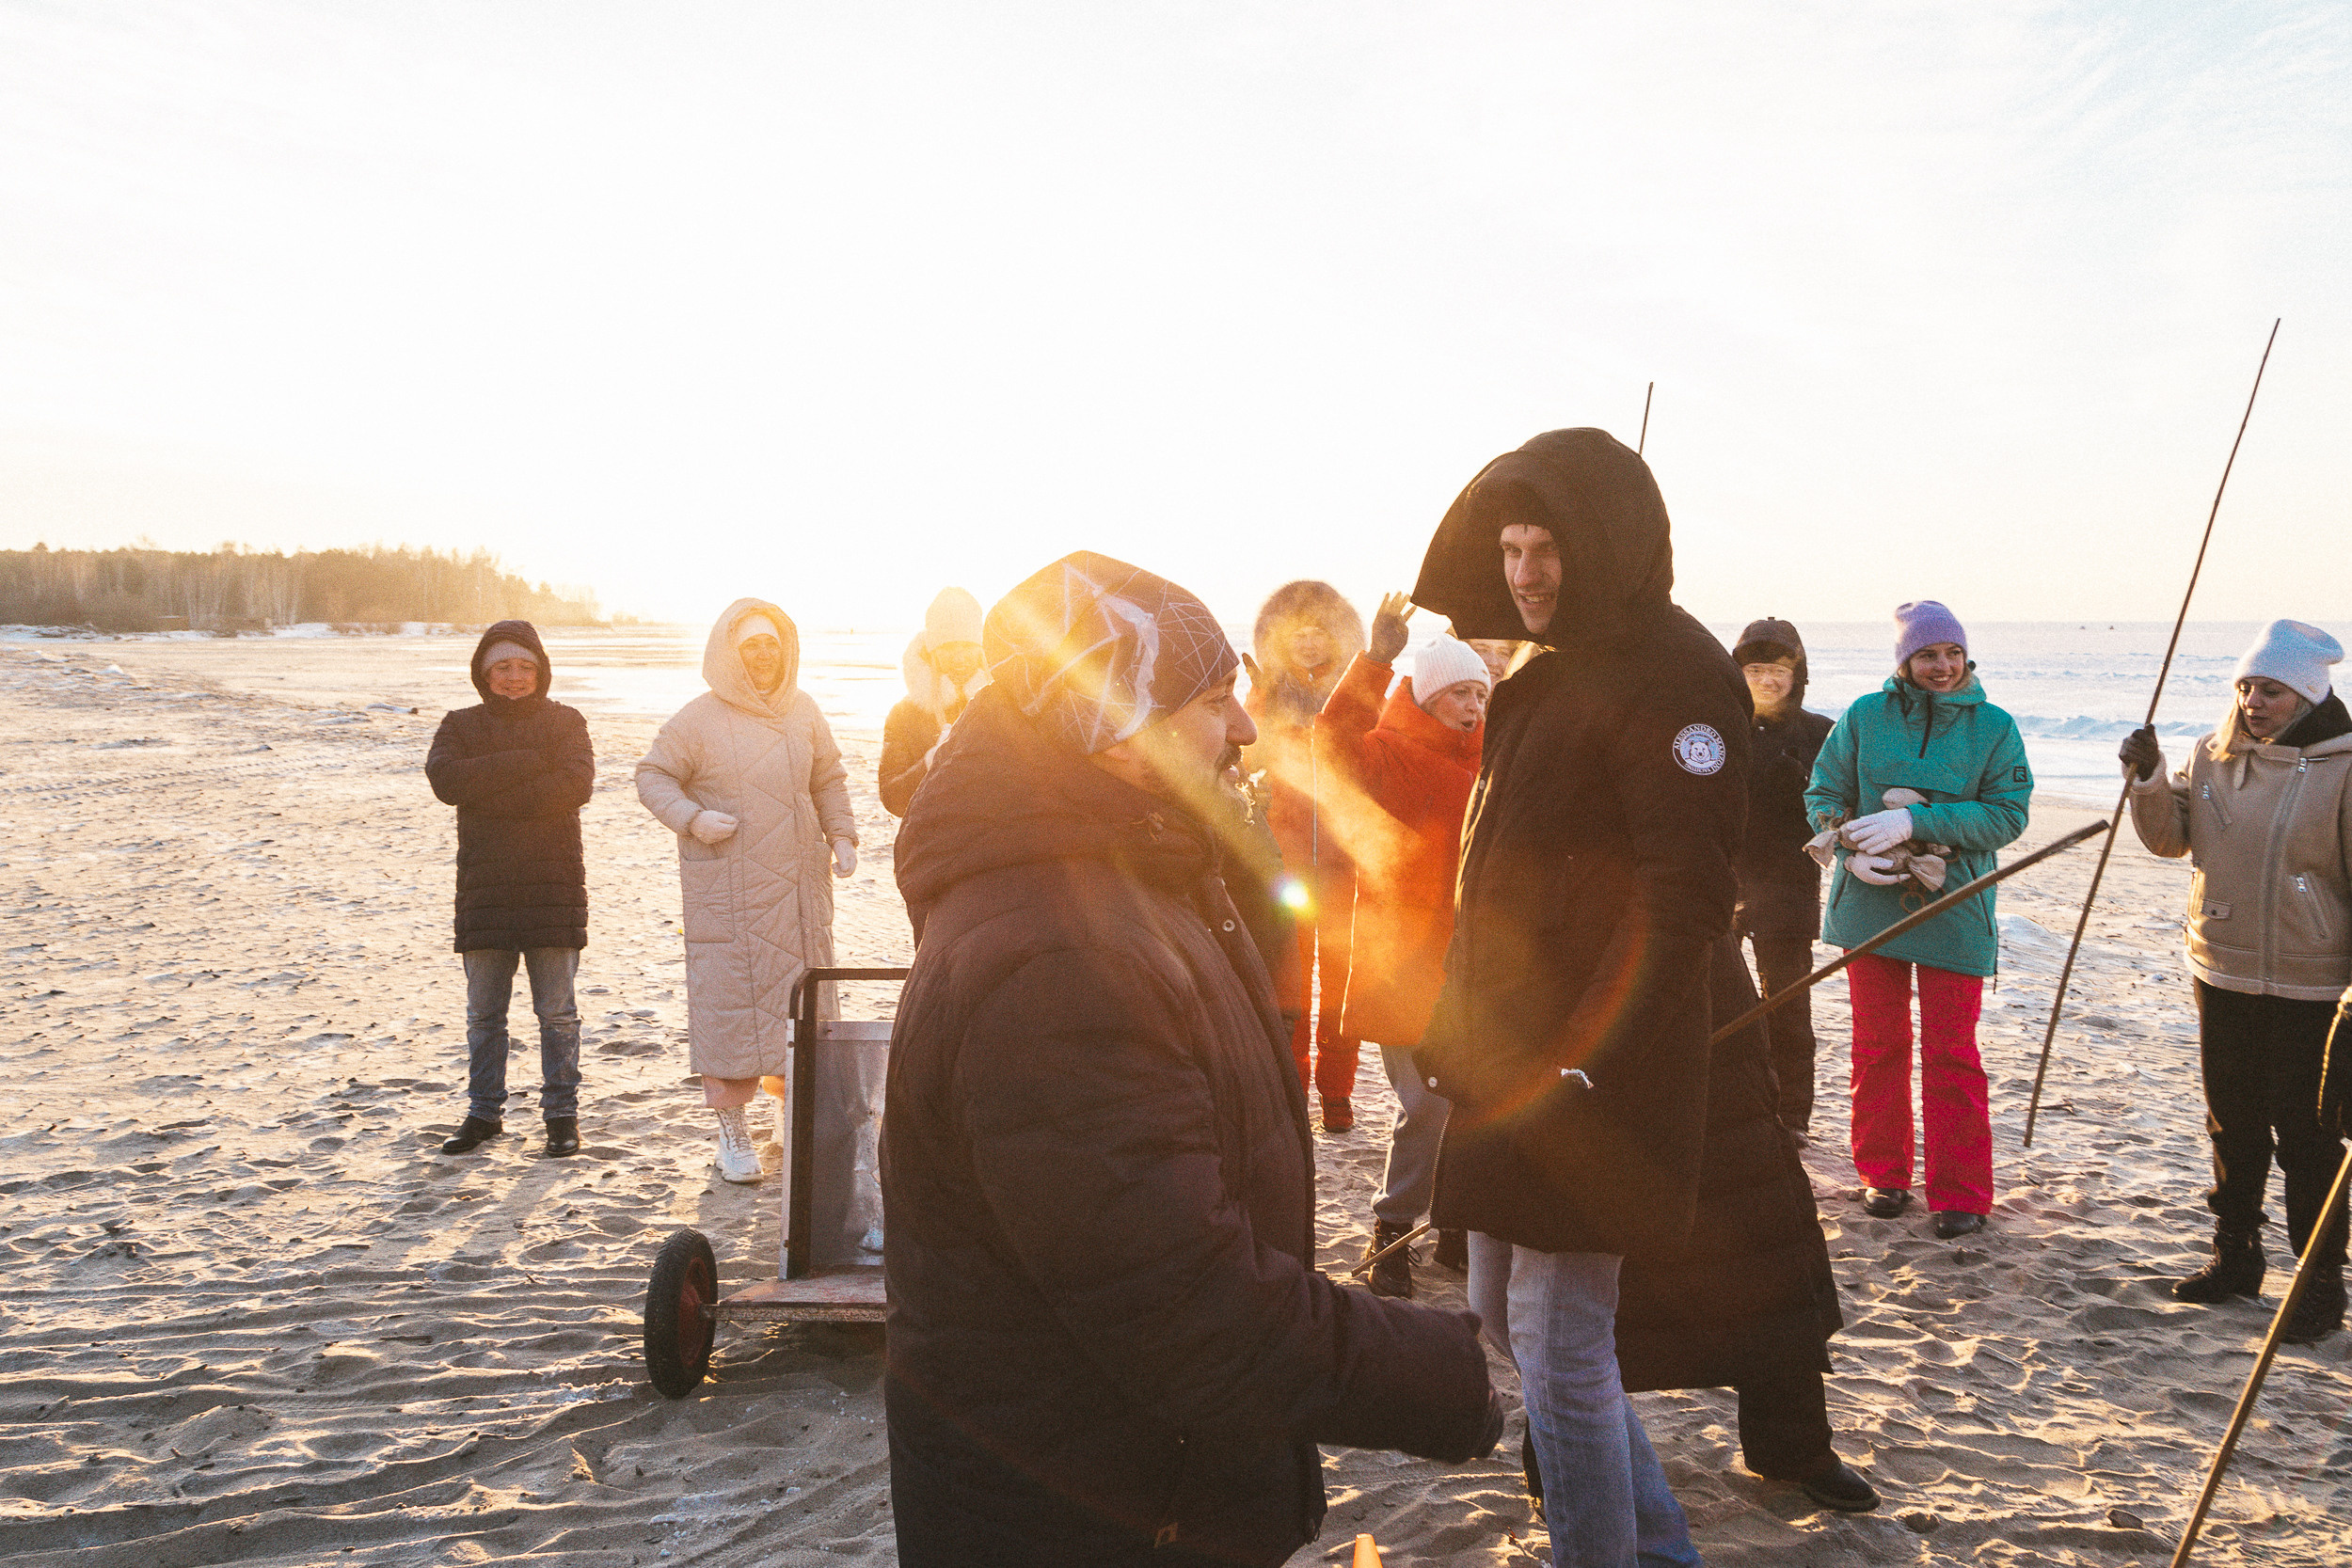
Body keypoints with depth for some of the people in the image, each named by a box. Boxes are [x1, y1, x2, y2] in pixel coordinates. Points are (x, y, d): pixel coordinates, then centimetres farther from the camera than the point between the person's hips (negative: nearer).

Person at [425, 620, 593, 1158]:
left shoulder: (565, 722, 4)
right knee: (483, 1013, 10)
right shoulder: (460, 725, 9)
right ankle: (484, 1112, 22)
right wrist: (528, 762, -15)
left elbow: (576, 784, -14)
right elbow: (446, 780, -12)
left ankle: (562, 1113, 14)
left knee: (556, 1012, 3)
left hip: (553, 887, -2)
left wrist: (493, 798, -14)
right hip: (484, 889, 2)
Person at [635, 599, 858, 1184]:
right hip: (728, 888, -4)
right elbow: (652, 777, -1)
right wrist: (692, 818, -16)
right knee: (731, 995, -2)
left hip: (799, 883, 5)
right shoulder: (699, 718, -6)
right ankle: (731, 1124, 8)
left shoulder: (803, 712, 8)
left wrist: (841, 835, 7)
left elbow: (828, 780, 18)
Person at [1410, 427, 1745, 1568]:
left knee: (1558, 1341, -2)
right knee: (1505, 1309, 18)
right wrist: (1457, 1026, 15)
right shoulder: (1553, 670, 15)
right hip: (1510, 1057, 10)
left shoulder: (1671, 675, -15)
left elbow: (1681, 900, -22)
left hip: (1587, 1074, -10)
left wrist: (1584, 1060, -25)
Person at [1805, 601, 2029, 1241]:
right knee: (1877, 1045, 11)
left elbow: (2007, 815, -9)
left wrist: (1914, 821, -20)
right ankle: (1883, 1174, 26)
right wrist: (1852, 849, -15)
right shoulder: (1865, 716, 0)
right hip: (1870, 903, 2)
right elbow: (1823, 794, 4)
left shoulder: (1994, 727, -2)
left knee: (1950, 1055, 0)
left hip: (1952, 911, -2)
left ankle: (1960, 1193, 12)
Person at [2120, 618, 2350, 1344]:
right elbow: (2170, 836, 6)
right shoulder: (2213, 757, 3)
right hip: (2221, 976, 6)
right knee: (2231, 1124, 17)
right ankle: (2235, 1255, 32)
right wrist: (2149, 780, -13)